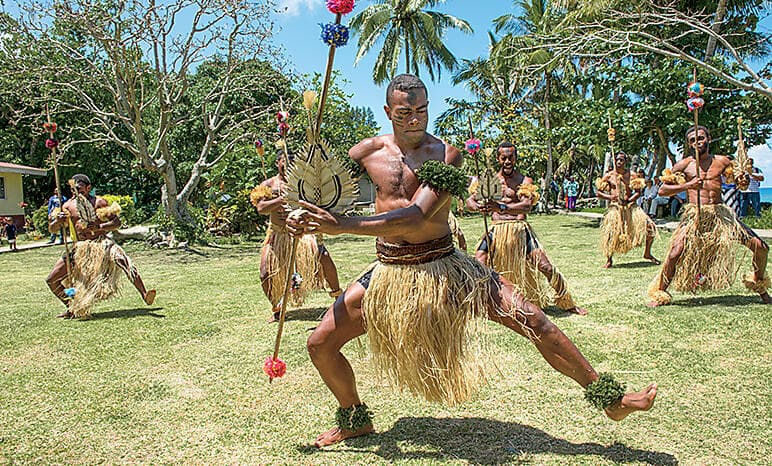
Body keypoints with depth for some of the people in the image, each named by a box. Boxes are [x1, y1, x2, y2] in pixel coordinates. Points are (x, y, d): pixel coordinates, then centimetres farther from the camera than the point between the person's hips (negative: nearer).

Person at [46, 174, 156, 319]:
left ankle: (145, 295, -30)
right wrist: (58, 220, -19)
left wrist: (99, 227, -24)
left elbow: (117, 222, -7)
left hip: (101, 243, -4)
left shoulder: (99, 202, -2)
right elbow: (51, 229, 4)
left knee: (125, 262, -30)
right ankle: (72, 308, 16)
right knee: (51, 280, -1)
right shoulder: (68, 206, 6)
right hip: (80, 248, 4)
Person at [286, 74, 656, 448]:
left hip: (442, 267, -2)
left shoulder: (445, 155, -9)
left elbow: (416, 217, -24)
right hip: (389, 273, 3)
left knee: (533, 321, -9)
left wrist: (344, 225, -30)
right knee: (320, 343, 0)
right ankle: (355, 419, 27)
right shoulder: (369, 151, 1)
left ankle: (610, 399, 10)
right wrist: (305, 220, -13)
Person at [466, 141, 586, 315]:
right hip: (497, 230, 2)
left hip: (520, 229, -1)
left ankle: (568, 303, 15)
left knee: (546, 267, -5)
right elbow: (469, 200, -3)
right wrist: (478, 207, -29)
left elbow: (526, 206, -18)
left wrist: (501, 207, -36)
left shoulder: (525, 181, 1)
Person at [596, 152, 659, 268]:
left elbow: (638, 192, 4)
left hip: (631, 207, 2)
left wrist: (629, 200, -13)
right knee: (611, 233, -17)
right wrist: (610, 197, -14)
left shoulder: (631, 175, 6)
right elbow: (599, 193, 4)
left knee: (650, 226, -7)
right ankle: (609, 260, 6)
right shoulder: (609, 175, 3)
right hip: (615, 208, -2)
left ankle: (647, 253, 15)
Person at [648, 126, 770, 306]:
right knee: (675, 254, -21)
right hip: (694, 215, -3)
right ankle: (659, 293, -1)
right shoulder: (684, 164, 3)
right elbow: (663, 190, -1)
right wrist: (686, 185, -16)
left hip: (721, 213, 4)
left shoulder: (722, 161, 11)